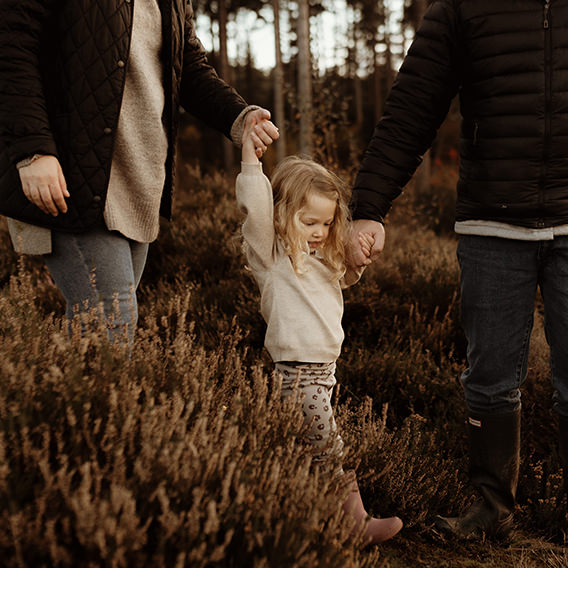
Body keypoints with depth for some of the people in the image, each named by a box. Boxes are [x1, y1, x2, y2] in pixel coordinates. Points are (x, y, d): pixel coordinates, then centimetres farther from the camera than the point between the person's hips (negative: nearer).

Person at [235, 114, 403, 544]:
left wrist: (358, 257, 10)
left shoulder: (323, 258, 16)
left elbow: (345, 275, 33)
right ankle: (357, 521, 0)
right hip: (297, 372, -8)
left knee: (308, 453, 12)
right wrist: (251, 156, -30)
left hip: (326, 368, 8)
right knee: (327, 447, -7)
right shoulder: (271, 255, -9)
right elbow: (255, 210, -23)